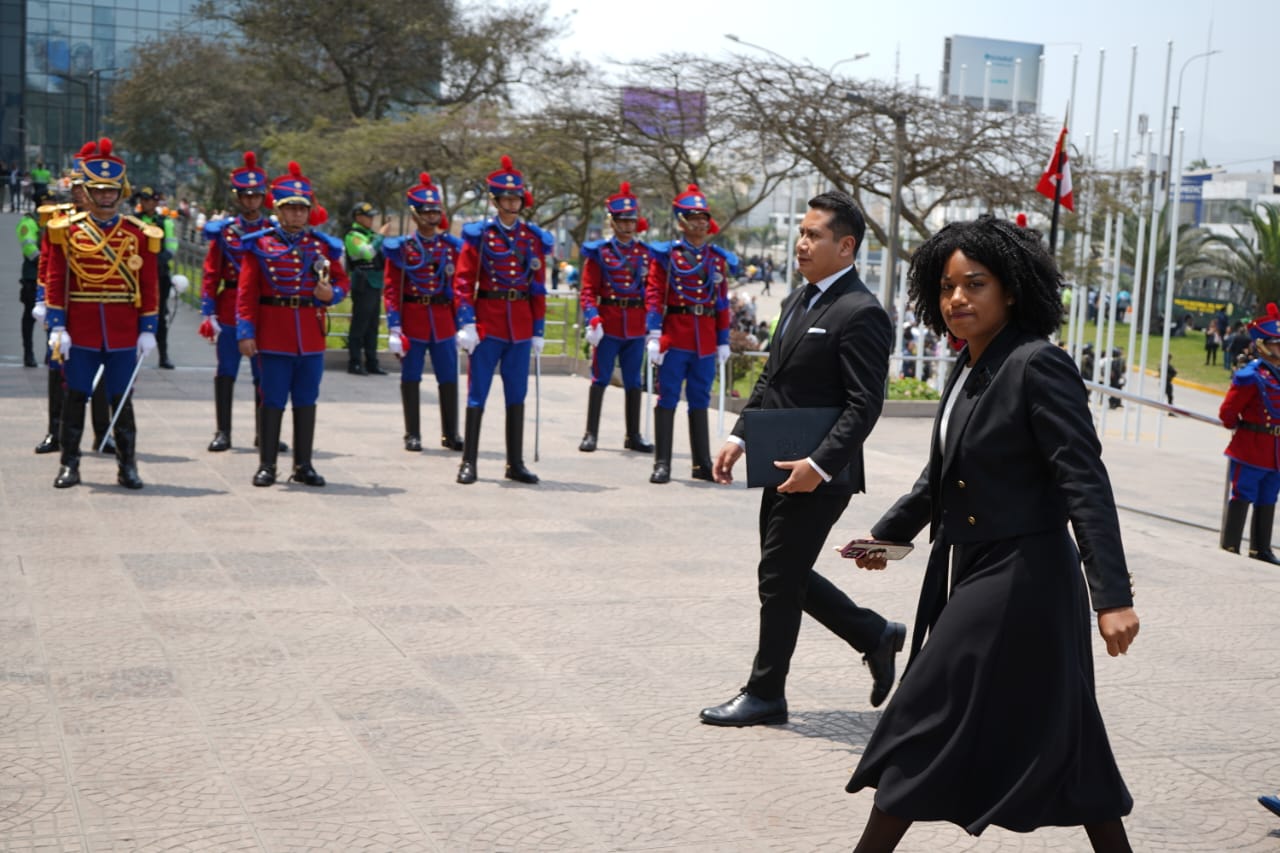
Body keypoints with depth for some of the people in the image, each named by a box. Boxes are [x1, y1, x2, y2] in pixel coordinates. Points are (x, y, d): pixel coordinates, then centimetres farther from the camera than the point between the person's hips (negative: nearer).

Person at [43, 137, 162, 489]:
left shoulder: (139, 234, 4)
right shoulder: (67, 230, 2)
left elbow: (149, 286, 4)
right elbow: (55, 281, 1)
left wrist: (148, 330, -1)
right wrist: (57, 327, -6)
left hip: (124, 334, 0)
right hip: (80, 332, 0)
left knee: (122, 400, 6)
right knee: (75, 397, 4)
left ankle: (127, 466, 13)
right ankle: (69, 464, 13)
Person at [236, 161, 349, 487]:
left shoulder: (323, 246, 8)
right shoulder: (260, 244, 0)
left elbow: (342, 280, 16)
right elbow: (246, 291, -3)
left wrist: (331, 293, -8)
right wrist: (245, 332, -10)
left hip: (311, 336, 3)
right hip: (273, 334, -3)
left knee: (306, 401, 8)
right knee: (273, 401, 1)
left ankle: (303, 466, 16)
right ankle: (266, 465, 10)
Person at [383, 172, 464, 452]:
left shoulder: (452, 247, 8)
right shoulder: (401, 248, 0)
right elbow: (391, 289, -3)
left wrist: (461, 324, 6)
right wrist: (394, 328, -10)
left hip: (443, 320, 2)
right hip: (412, 319, -2)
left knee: (449, 378, 3)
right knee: (411, 378, 3)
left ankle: (450, 434, 13)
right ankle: (412, 435, 12)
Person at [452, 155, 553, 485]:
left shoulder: (534, 238, 8)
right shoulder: (479, 235, -2)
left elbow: (539, 288, 10)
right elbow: (463, 281, -6)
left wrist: (538, 330, 6)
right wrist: (466, 323, -15)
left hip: (521, 326, 4)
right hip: (487, 322, -3)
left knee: (517, 395, 8)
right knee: (477, 393, -1)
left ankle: (516, 464, 15)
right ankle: (468, 463, 6)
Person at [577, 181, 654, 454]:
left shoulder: (645, 253, 9)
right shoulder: (598, 252, 0)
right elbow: (588, 291, -3)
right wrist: (592, 319, -17)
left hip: (636, 326, 3)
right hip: (608, 324, -3)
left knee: (634, 381, 8)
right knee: (600, 378, 0)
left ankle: (633, 435, 16)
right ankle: (590, 434, 6)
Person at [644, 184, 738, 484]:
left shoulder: (718, 259, 11)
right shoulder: (666, 255, 0)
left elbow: (722, 303, 13)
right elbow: (654, 295, -6)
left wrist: (723, 341, 10)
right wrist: (653, 335, -15)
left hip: (706, 341, 4)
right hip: (674, 336, -4)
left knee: (700, 402, 10)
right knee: (667, 399, -1)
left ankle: (703, 464, 15)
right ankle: (662, 464, 2)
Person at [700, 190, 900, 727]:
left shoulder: (860, 314, -16)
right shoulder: (798, 301, 13)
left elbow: (865, 405, -20)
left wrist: (820, 465, -26)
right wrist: (740, 436, 7)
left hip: (817, 473, -9)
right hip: (782, 468, 9)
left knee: (779, 580, 0)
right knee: (787, 576, 16)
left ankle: (765, 694, 15)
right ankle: (875, 635, 31)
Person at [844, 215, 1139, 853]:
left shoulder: (1037, 366, -17)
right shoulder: (969, 370, 10)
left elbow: (1085, 483, -22)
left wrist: (1113, 596, -26)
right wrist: (891, 531, 24)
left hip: (1018, 583, -9)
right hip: (968, 572, 9)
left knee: (927, 724, -1)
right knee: (1061, 735, 15)